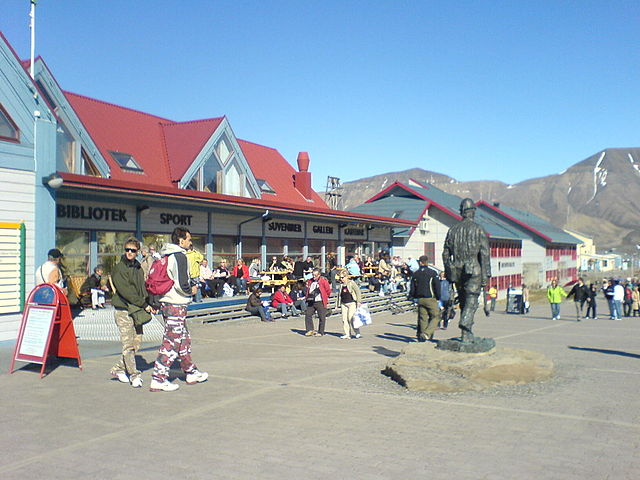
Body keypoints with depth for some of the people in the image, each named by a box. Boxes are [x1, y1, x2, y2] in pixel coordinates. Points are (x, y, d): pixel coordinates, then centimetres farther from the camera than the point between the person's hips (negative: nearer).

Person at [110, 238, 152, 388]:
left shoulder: (139, 269, 15)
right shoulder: (119, 268, -7)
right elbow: (125, 291, -15)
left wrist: (150, 304, 4)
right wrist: (144, 304, -15)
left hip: (137, 311, 7)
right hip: (123, 310, -7)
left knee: (136, 343, 7)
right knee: (128, 345, -7)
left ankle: (118, 369, 22)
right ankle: (134, 375, -1)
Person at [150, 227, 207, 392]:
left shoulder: (166, 256, 13)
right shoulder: (179, 256, -14)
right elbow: (181, 284, -22)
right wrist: (191, 291, -4)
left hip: (166, 302, 10)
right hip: (176, 305, -9)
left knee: (184, 339, 17)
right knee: (171, 342, -5)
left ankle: (191, 372, 27)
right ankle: (158, 380, -2)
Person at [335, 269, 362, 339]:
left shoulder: (352, 283, -3)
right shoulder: (341, 284, 12)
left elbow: (358, 292, -3)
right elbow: (339, 294, 21)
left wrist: (359, 302, -8)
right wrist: (337, 304, 21)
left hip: (352, 303, -6)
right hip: (344, 304, 6)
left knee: (351, 318, -12)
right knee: (344, 319, 1)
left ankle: (356, 333, -2)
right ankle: (347, 334, 7)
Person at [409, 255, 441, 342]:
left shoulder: (415, 274, 7)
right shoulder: (432, 272, -5)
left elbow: (412, 289, 8)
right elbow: (437, 286, -6)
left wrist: (415, 296, 25)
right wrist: (438, 297, 5)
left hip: (420, 299, 5)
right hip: (431, 299, -4)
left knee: (422, 318, 10)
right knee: (436, 317, 1)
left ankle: (421, 336, 10)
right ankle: (427, 333, -16)